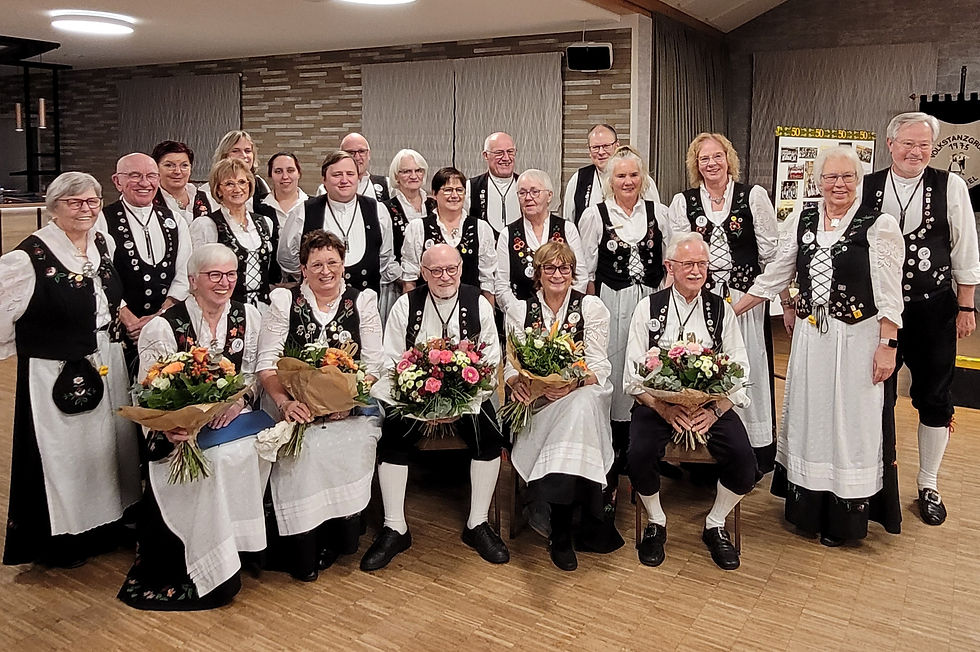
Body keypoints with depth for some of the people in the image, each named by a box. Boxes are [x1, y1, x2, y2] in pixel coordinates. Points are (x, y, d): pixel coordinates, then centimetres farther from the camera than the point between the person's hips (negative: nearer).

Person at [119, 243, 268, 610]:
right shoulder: (164, 327, -9)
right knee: (219, 459, -29)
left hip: (229, 417, 5)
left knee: (256, 447, -24)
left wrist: (239, 399, -13)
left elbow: (252, 375, 9)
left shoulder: (248, 317, 4)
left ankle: (239, 546, -5)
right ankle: (213, 574, -14)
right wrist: (168, 428, -28)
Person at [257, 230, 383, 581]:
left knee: (354, 447, -27)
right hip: (299, 406, 0)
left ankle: (340, 536, 0)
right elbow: (267, 362, 0)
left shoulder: (363, 300, 8)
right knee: (302, 450, -27)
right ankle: (304, 555, -5)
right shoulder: (285, 301, 7)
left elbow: (373, 365, 3)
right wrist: (285, 402, -18)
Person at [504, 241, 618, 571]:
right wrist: (516, 382, -18)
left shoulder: (591, 307, 8)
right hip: (536, 401, 0)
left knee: (580, 404, -37)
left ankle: (560, 531, -34)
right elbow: (511, 364, 6)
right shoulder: (519, 310, 13)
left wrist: (574, 383, -21)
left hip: (581, 393, 0)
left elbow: (599, 366, 0)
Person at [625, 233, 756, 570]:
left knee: (744, 459, -22)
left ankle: (715, 526, 8)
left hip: (713, 404, 2)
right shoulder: (648, 307, 3)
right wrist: (666, 410, -16)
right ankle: (655, 523, 5)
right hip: (657, 403, -1)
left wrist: (715, 411, -15)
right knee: (639, 455, -28)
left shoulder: (721, 310, 8)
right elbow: (634, 374, -2)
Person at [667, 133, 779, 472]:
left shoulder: (754, 195, 2)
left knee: (747, 366, 1)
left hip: (747, 297, -1)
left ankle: (755, 453, 14)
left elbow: (771, 251, 3)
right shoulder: (683, 202, 6)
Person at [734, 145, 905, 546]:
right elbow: (774, 277, 9)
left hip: (857, 340, -4)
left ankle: (844, 516, 20)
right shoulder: (801, 222, 5)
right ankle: (808, 506, 31)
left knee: (851, 423, 4)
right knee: (808, 419, 14)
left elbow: (889, 295, -8)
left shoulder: (879, 226, -8)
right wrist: (731, 311, 6)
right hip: (810, 337, 5)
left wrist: (887, 345, -13)